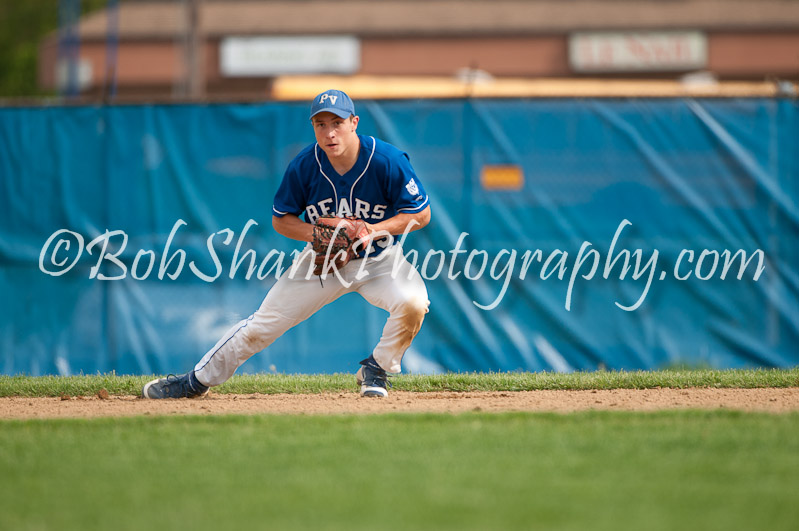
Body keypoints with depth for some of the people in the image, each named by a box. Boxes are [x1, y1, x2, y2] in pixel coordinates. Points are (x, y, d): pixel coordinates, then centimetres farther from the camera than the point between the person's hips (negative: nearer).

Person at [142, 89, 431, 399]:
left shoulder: (387, 161, -23)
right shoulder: (303, 166, -16)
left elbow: (421, 214, -15)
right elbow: (280, 219, -2)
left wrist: (374, 230, -29)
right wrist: (314, 232, -23)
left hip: (379, 259, -1)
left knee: (413, 302, -31)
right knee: (263, 324, 0)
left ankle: (376, 370, -4)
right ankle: (197, 381, 19)